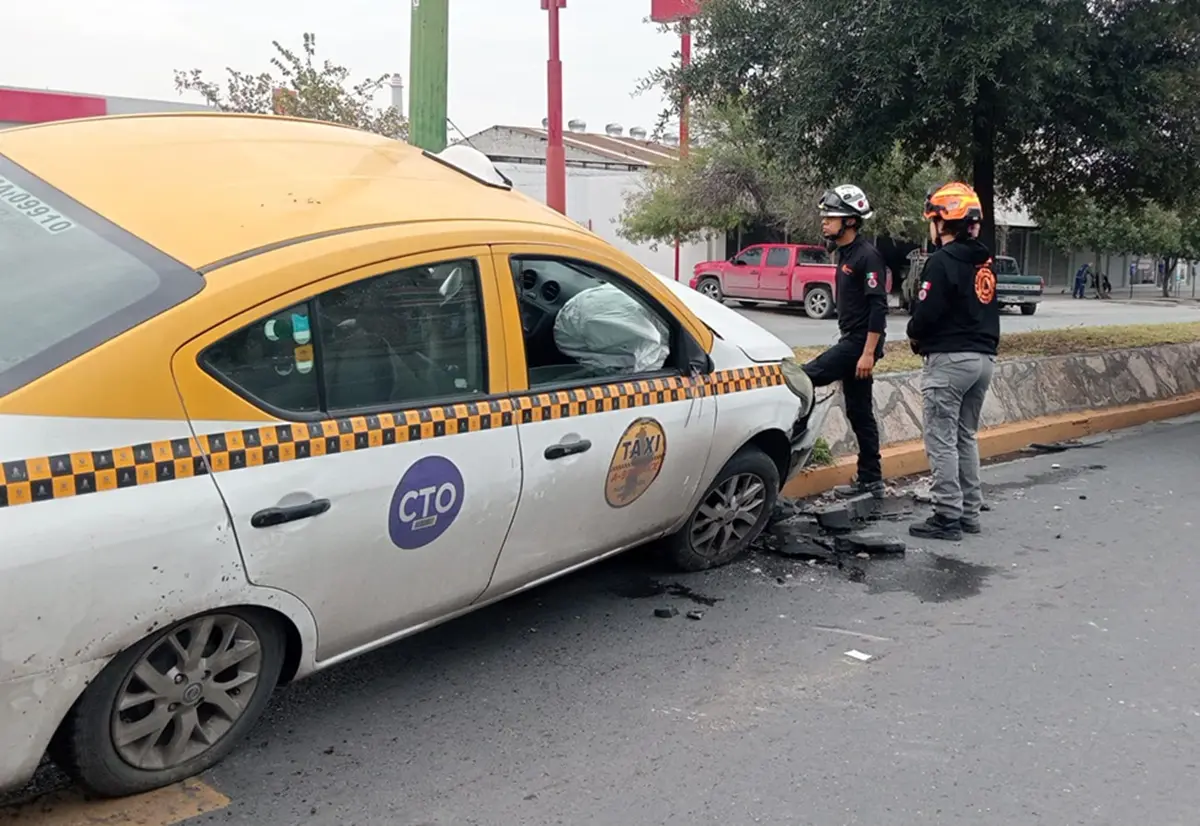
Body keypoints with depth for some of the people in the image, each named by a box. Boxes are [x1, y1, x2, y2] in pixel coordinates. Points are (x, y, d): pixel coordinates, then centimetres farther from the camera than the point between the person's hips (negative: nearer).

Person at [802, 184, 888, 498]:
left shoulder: (867, 255, -15)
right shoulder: (844, 253, 15)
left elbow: (878, 307, -21)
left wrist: (868, 352, -24)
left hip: (861, 342, -10)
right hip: (850, 341, 10)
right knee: (859, 412, 11)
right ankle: (870, 480, 17)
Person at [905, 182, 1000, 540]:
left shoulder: (943, 261, -13)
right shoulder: (984, 262, 14)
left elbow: (925, 313, -18)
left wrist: (915, 335, 1)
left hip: (949, 359, -9)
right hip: (983, 356, 9)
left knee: (942, 440, -3)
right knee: (966, 437, 16)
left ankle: (948, 517, -2)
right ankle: (969, 512, 20)